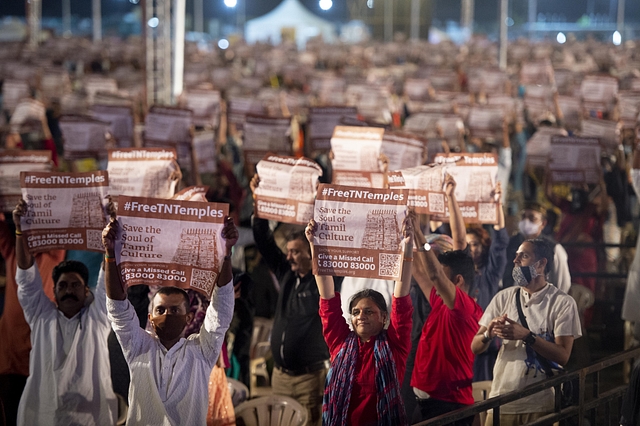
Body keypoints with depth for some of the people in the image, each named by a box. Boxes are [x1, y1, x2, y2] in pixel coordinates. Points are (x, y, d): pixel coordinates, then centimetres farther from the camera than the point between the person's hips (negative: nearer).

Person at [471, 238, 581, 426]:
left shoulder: (563, 303, -4)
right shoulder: (504, 297, 7)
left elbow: (563, 356, -12)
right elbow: (475, 347, 5)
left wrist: (526, 336, -22)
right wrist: (489, 334, -16)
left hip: (540, 406, -3)